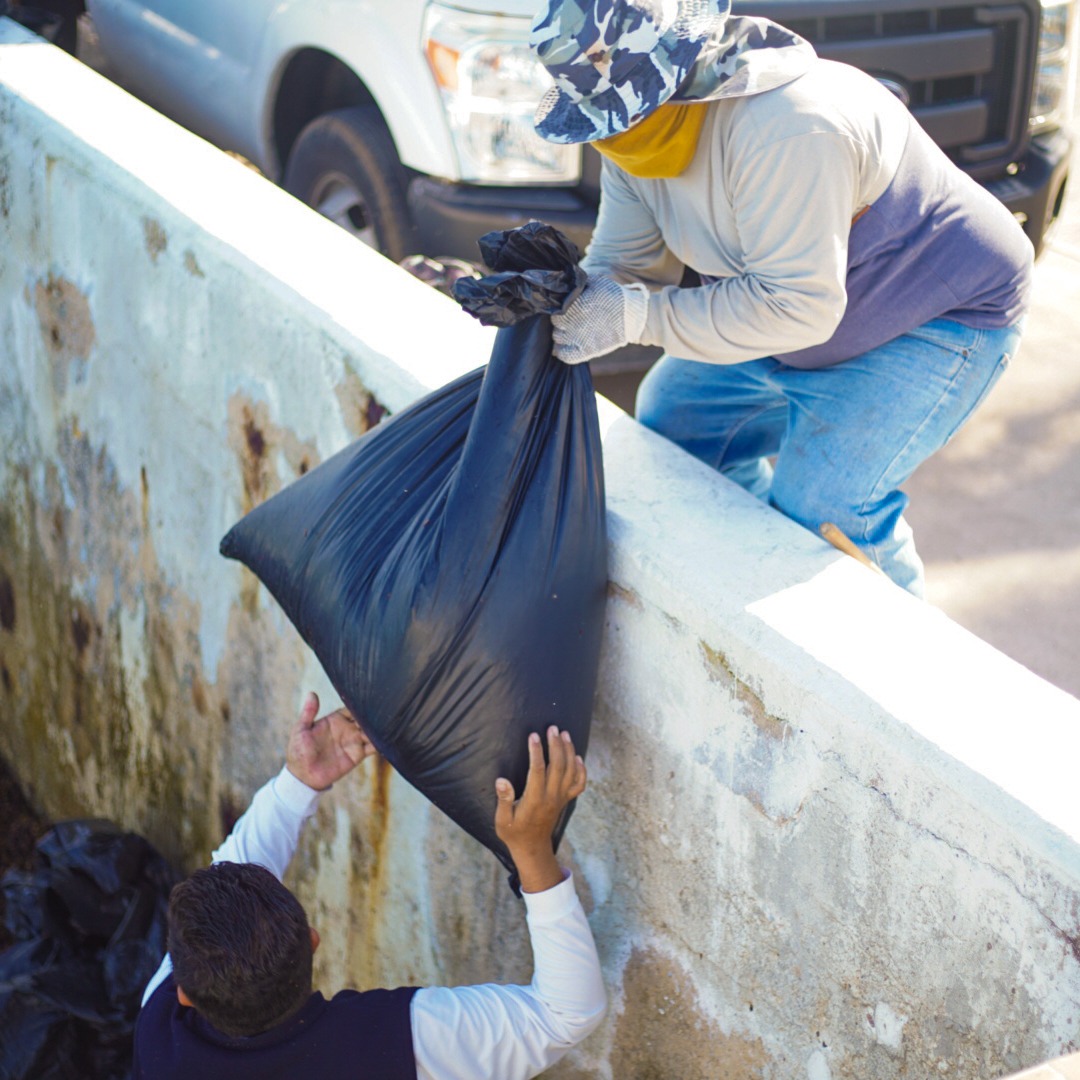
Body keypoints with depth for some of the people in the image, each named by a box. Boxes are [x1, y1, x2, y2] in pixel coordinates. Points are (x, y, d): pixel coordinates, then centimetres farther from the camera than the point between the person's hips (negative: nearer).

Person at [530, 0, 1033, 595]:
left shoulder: (784, 127, -37)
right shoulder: (636, 129, -8)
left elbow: (796, 305, -36)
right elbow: (625, 265, -5)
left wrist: (634, 317, -38)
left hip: (941, 318, -9)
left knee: (817, 507, -19)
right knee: (670, 418, 12)